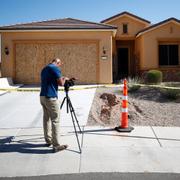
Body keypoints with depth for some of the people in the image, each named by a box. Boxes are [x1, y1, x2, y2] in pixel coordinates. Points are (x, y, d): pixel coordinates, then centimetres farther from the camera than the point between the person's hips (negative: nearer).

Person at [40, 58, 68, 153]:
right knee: (55, 120, -6)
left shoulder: (44, 69, 19)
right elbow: (61, 83, -11)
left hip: (42, 96, 9)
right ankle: (56, 145, -5)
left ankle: (48, 140, 24)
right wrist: (64, 78, 9)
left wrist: (60, 79, 27)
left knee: (46, 118, 15)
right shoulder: (55, 68, -8)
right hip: (51, 97, -9)